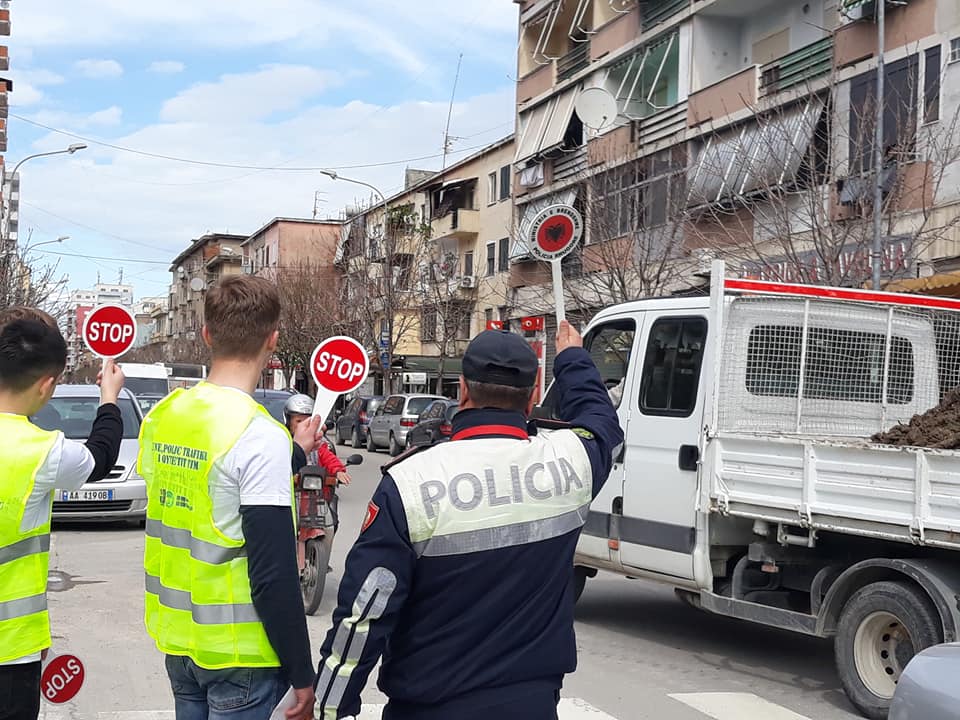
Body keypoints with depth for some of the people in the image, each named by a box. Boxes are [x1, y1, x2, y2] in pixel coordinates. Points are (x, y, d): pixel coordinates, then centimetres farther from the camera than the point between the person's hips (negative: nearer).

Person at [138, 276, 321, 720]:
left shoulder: (161, 416, 1)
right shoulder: (260, 434, -21)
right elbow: (273, 574, -21)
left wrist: (289, 454, 19)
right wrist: (302, 674, -13)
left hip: (175, 637, 7)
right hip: (239, 653, -7)